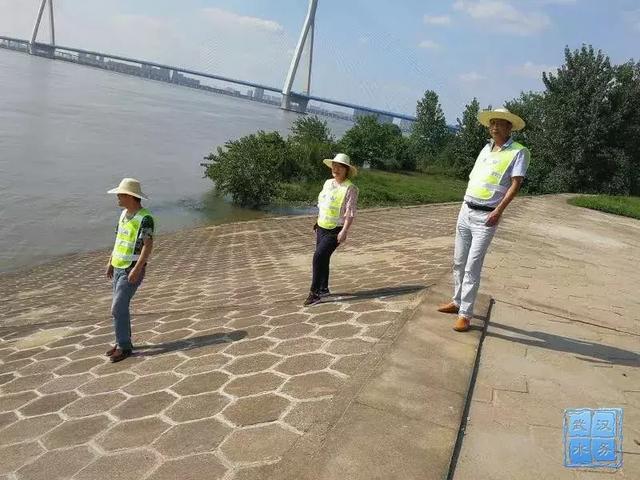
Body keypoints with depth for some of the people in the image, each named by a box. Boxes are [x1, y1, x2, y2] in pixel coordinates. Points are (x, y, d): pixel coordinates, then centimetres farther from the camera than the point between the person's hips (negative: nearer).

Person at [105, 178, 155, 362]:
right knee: (121, 306, 14)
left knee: (118, 308, -11)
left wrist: (137, 269, -29)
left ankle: (124, 346, 1)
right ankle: (122, 342, 26)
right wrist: (110, 262, 18)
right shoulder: (124, 213, 10)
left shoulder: (145, 218, -18)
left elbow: (148, 245, -24)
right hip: (119, 267, 9)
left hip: (132, 270, -9)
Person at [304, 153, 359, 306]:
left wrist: (344, 231, -28)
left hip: (335, 231, -7)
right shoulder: (328, 183, 8)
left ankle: (314, 293, -8)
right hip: (321, 228, 7)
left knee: (319, 257, -16)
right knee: (322, 259, 12)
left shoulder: (350, 188, -13)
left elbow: (350, 213, -19)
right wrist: (318, 222, 23)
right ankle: (324, 289, 28)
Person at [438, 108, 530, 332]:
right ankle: (457, 301, 27)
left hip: (486, 216, -7)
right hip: (466, 211, 7)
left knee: (473, 266, -9)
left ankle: (465, 314, -2)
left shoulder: (519, 151, -5)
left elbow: (515, 184, -14)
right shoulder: (486, 149, 16)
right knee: (459, 261, 13)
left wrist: (499, 210, -25)